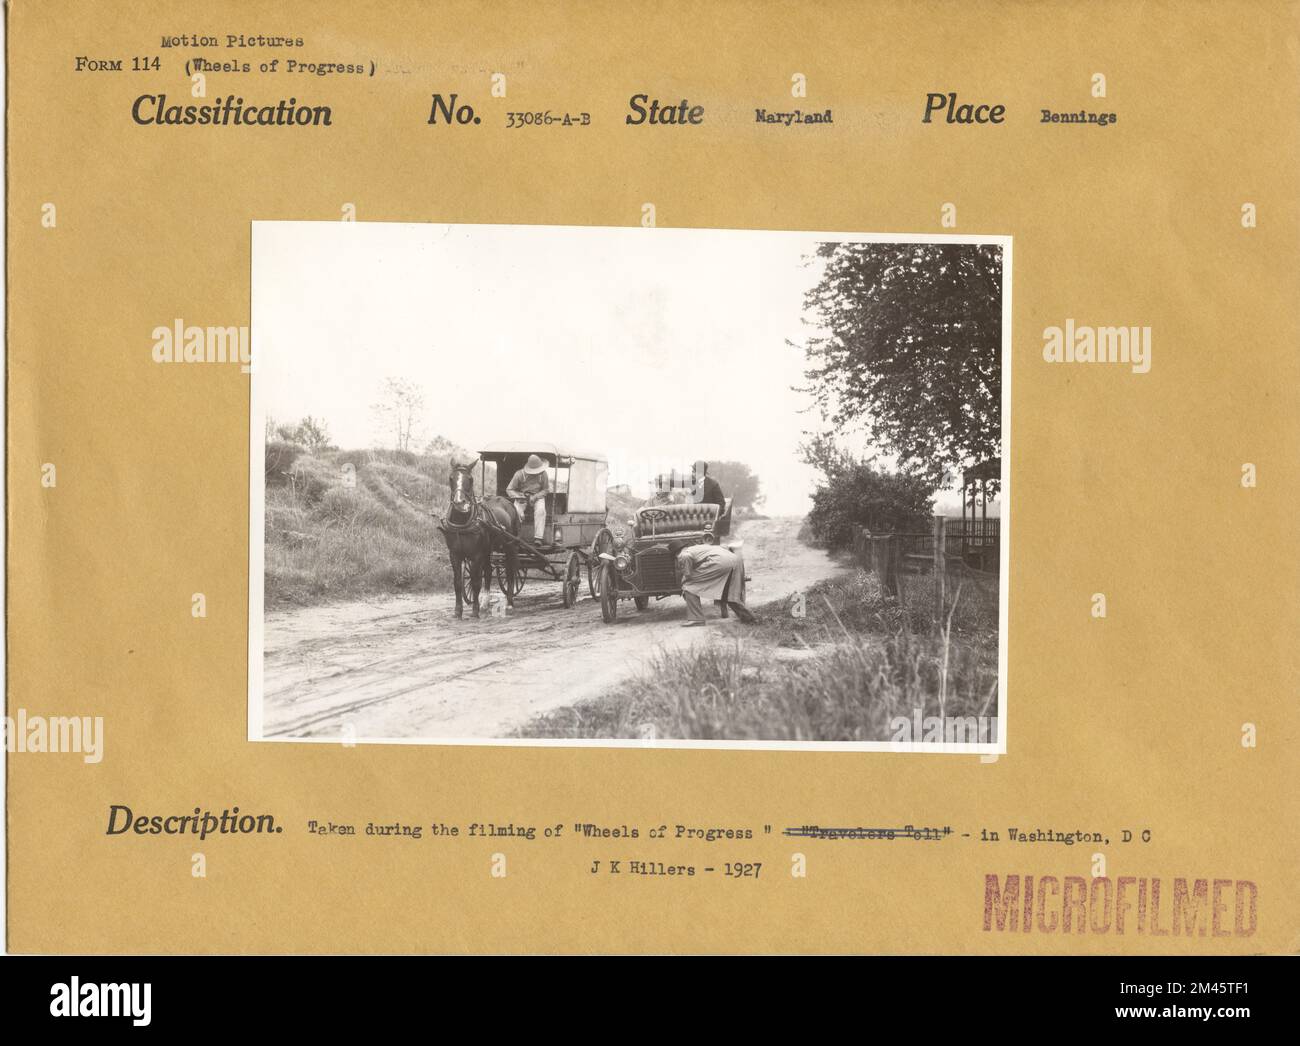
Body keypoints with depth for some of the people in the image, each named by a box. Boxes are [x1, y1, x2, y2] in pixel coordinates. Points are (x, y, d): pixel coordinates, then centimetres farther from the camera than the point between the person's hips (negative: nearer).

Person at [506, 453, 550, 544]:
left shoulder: (543, 474, -9)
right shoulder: (519, 474, -12)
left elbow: (545, 489, 0)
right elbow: (509, 490, -5)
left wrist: (535, 497, -18)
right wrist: (520, 496, -23)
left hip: (537, 497, 0)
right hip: (521, 496, 0)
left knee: (540, 510, -32)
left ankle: (538, 537, -33)